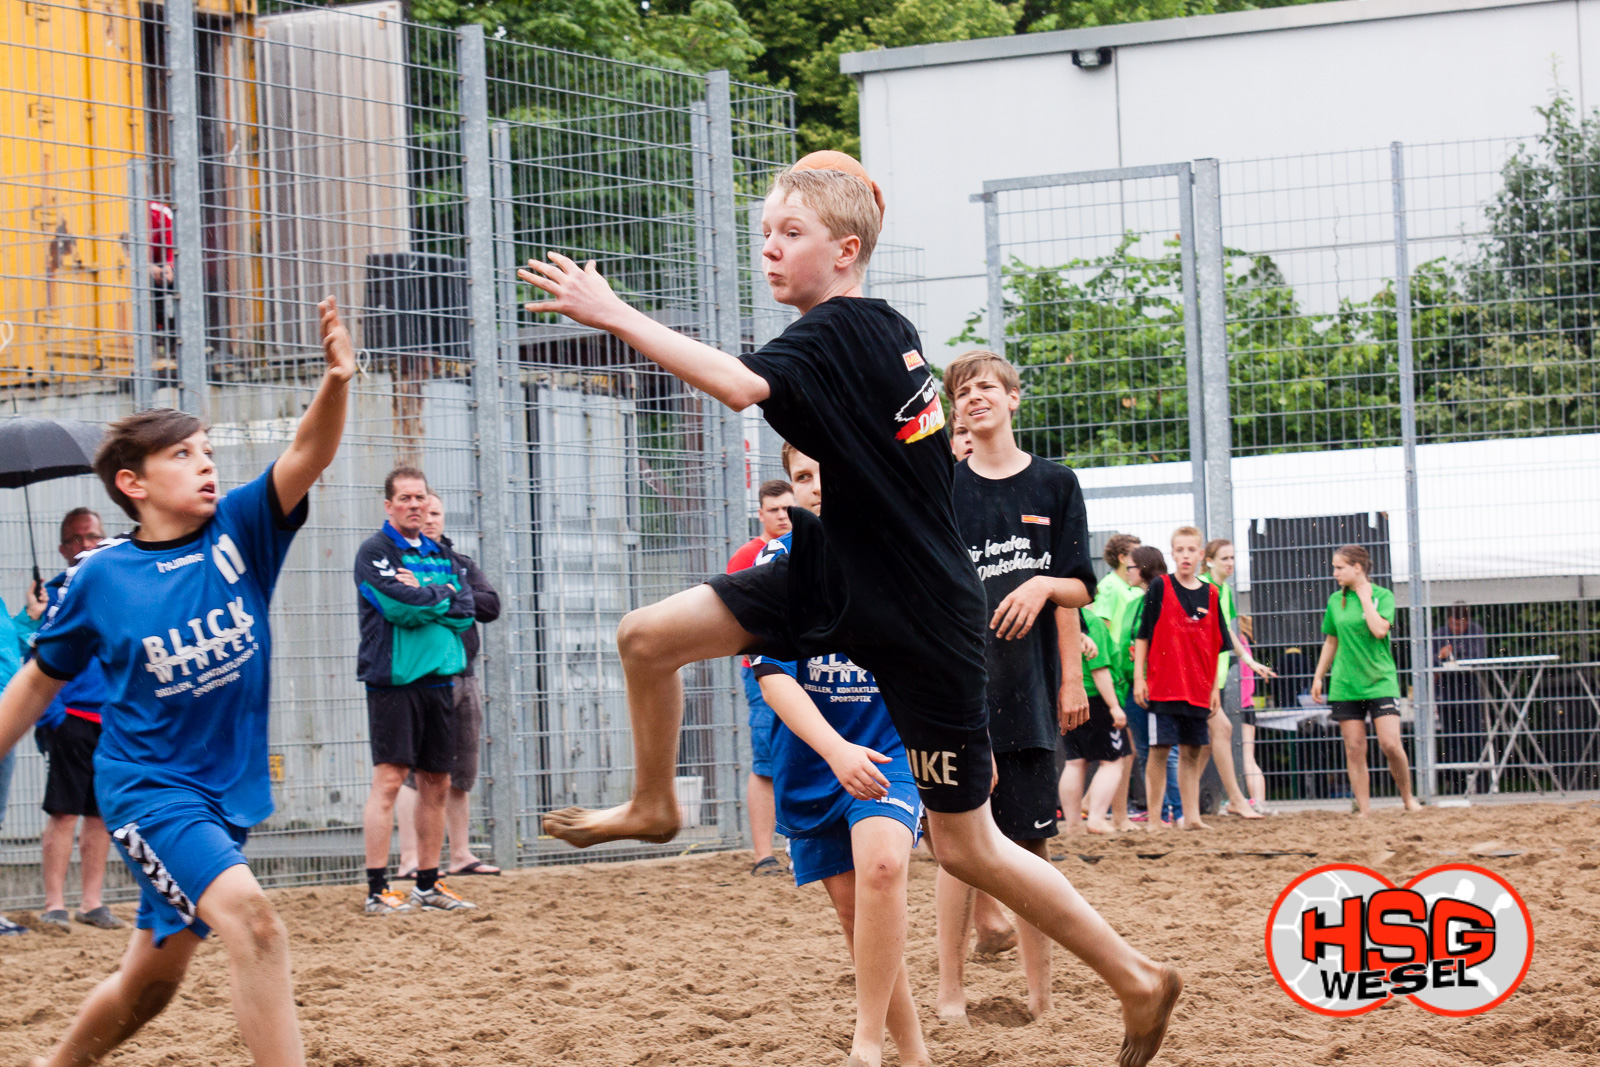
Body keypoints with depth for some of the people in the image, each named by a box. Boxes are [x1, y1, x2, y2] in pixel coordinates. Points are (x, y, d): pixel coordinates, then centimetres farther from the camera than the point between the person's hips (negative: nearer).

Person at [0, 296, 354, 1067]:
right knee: (248, 916, -28)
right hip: (146, 786, -5)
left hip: (228, 793, 5)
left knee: (150, 984, 16)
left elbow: (308, 455, -18)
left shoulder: (239, 532, -2)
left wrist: (335, 383, -36)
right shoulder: (100, 578, -7)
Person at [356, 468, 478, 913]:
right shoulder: (375, 552, -2)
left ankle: (428, 885, 16)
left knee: (436, 784, 8)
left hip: (438, 678, 7)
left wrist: (420, 596, -8)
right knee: (389, 780, -10)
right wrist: (443, 597, -3)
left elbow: (465, 610, 4)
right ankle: (378, 890, -11)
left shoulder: (442, 555, 17)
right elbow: (395, 605, -17)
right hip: (394, 679, -7)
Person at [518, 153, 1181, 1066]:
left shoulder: (838, 331, -21)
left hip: (921, 621, -8)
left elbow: (743, 385, -41)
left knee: (966, 847, 1)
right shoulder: (888, 330, 3)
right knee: (647, 637, -1)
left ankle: (1139, 979, 14)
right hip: (836, 581, 8)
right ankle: (654, 806, 25)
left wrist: (615, 317, -41)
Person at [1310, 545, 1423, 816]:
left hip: (1380, 681, -3)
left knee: (1391, 744, -12)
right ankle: (1363, 809, 4)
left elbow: (1380, 630, -19)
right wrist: (1318, 676, 15)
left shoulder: (1383, 596, -3)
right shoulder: (1336, 600, 8)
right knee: (1354, 748, 0)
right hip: (1345, 685, 4)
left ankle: (1408, 798, 9)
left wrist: (1365, 597, -12)